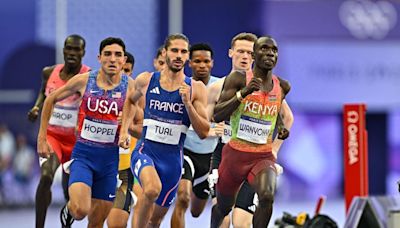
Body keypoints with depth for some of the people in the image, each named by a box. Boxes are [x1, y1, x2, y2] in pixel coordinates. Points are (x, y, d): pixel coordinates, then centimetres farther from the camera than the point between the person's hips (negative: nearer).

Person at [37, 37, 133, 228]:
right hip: (83, 154, -2)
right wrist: (41, 138, 9)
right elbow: (51, 100, 10)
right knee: (80, 210, -22)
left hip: (110, 157, 2)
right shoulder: (84, 81, -5)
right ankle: (68, 211, 13)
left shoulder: (130, 86, -5)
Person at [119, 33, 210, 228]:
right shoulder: (146, 80, 0)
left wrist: (187, 103, -17)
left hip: (172, 158, 2)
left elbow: (204, 133, -5)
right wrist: (124, 130, 12)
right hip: (145, 151, -2)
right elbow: (130, 100, 23)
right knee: (152, 188, -36)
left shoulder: (196, 89, -2)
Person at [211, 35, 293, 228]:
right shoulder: (238, 79, -9)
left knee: (267, 196, -29)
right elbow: (217, 116, -18)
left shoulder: (282, 87, 4)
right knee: (223, 206, 16)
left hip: (264, 156, 1)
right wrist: (242, 93, -27)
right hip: (236, 153, -1)